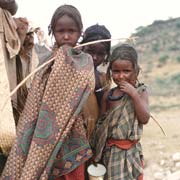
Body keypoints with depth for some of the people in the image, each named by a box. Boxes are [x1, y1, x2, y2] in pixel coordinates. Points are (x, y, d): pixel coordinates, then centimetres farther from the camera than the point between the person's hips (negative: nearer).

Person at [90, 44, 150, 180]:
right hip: (110, 149, 2)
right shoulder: (108, 94, 2)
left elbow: (144, 119, -13)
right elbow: (102, 122, 8)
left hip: (130, 150, -2)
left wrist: (134, 95, -20)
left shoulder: (141, 91, -4)